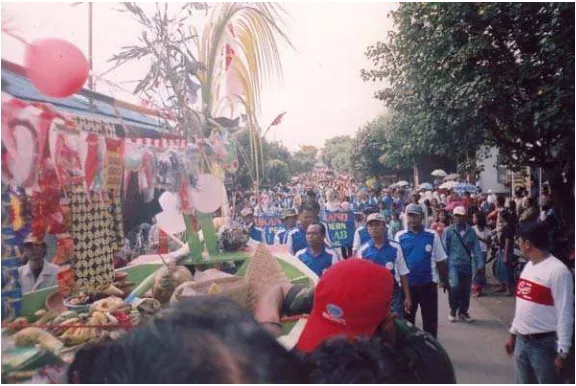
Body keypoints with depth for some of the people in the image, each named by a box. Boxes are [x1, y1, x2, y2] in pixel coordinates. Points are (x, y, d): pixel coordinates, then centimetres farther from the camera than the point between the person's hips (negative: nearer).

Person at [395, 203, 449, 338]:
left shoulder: (432, 236, -3)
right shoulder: (400, 236, -4)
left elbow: (440, 261, 3)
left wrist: (445, 280, 7)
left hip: (428, 283, 0)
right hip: (407, 284, 0)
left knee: (430, 318, 10)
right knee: (406, 318, 14)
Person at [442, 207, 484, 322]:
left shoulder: (471, 232, 1)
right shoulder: (448, 231, -6)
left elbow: (476, 249, 1)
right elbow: (444, 249, -3)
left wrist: (480, 265, -4)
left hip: (467, 265, 3)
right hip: (454, 264, -3)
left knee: (466, 290, 11)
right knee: (454, 287, -16)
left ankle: (463, 312, 29)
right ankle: (453, 311, 7)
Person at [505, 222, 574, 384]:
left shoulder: (558, 271, -17)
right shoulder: (528, 266, 8)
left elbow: (565, 315, -17)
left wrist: (562, 353, -16)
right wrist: (513, 333, 18)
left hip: (545, 343, -8)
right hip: (522, 340, 8)